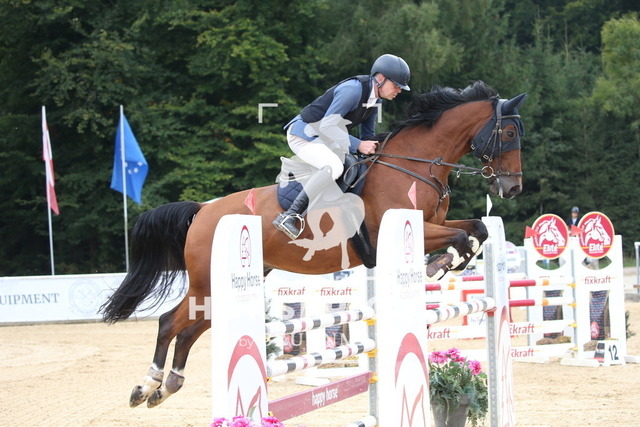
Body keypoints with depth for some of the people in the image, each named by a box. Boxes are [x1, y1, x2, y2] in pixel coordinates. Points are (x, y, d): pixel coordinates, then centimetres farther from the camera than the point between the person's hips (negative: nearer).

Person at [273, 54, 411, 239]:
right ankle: (289, 216, -34)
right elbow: (327, 126, -29)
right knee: (334, 166, -34)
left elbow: (368, 135, 16)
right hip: (303, 136, -10)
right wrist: (357, 145, -29)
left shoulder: (375, 98, 3)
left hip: (324, 139, 10)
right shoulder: (353, 90, -26)